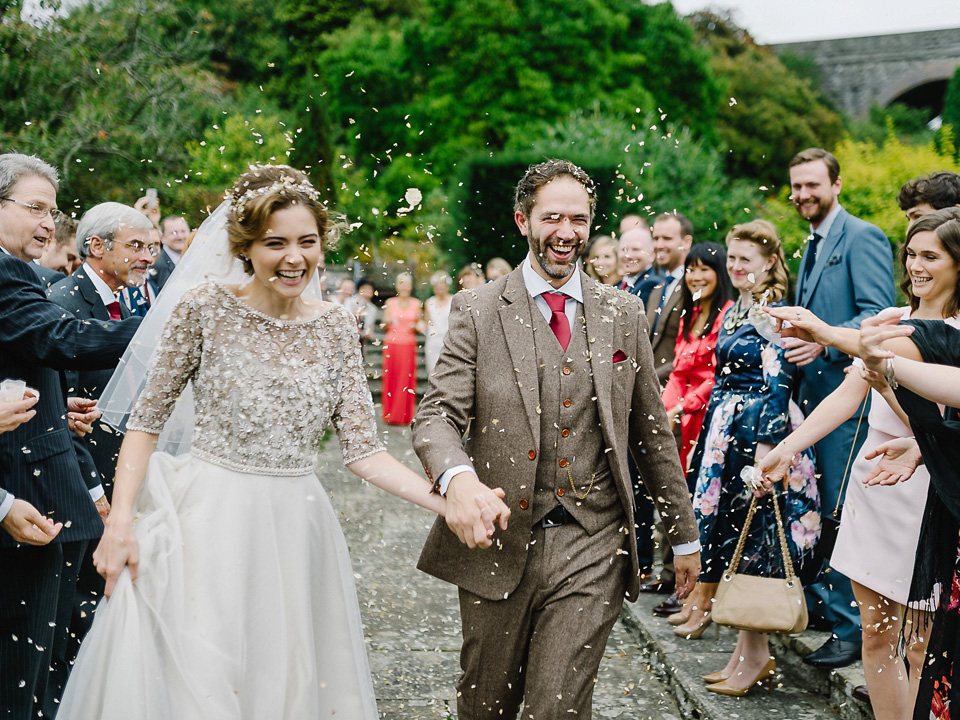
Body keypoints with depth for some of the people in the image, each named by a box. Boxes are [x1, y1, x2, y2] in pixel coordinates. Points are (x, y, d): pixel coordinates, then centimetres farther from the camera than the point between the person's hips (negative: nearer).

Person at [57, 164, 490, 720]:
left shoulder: (337, 328, 3)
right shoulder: (206, 309, -5)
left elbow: (363, 448, 0)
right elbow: (148, 419, 0)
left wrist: (448, 501, -14)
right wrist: (121, 521, -11)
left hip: (293, 533, 3)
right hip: (207, 525, -3)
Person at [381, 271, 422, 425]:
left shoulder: (416, 304, 8)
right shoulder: (390, 303, 8)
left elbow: (420, 325, 14)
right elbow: (385, 326, 10)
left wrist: (415, 326, -8)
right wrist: (389, 322, -12)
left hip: (409, 345, 0)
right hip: (392, 344, 0)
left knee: (406, 379, -4)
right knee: (391, 379, -2)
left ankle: (405, 416, 1)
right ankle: (390, 415, 6)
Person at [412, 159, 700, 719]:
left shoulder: (624, 313, 9)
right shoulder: (478, 310, 1)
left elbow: (652, 430, 14)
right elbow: (437, 416, -6)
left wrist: (685, 535, 16)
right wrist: (458, 478, -29)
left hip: (592, 551, 1)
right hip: (499, 545, 0)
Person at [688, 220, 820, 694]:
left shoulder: (774, 314, -11)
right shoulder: (734, 311, 15)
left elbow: (777, 384, -16)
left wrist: (766, 445, -20)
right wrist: (712, 435, 19)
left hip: (758, 432, -8)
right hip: (725, 431, 9)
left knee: (751, 536, -4)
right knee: (724, 526, 10)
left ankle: (756, 654, 4)